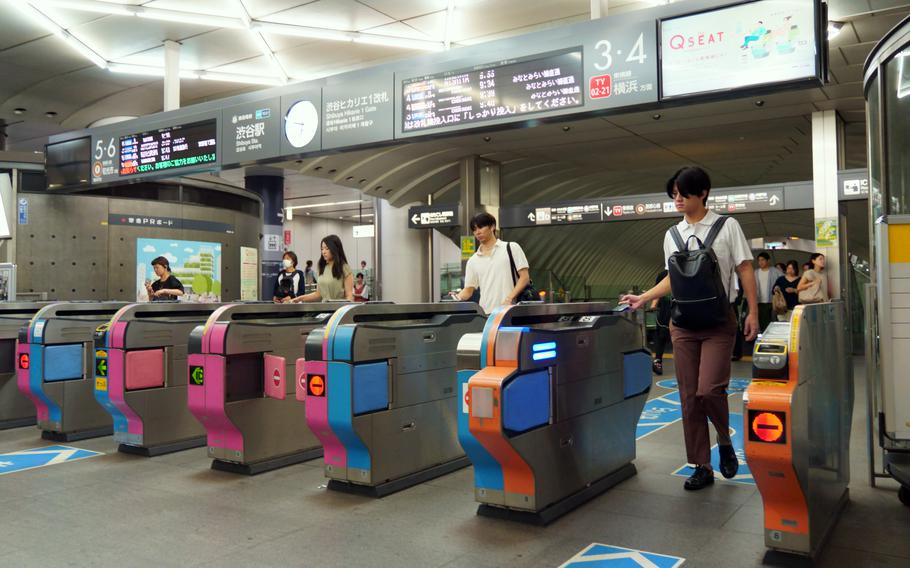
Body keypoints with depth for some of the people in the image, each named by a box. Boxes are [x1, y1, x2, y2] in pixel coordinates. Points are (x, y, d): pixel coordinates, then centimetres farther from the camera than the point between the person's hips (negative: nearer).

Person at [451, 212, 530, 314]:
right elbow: (468, 290, 15)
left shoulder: (511, 248, 5)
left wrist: (509, 298, -14)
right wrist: (457, 297, -8)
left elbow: (525, 277, 0)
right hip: (485, 313, 3)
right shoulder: (473, 261, 15)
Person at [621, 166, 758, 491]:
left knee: (709, 389, -16)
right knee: (689, 396, 4)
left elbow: (745, 270, -1)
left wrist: (753, 312, -8)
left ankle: (725, 442, 15)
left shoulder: (727, 227, 0)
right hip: (682, 323, 4)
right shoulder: (672, 235, 11)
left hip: (718, 320, -4)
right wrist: (644, 298, 7)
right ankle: (701, 467, 14)